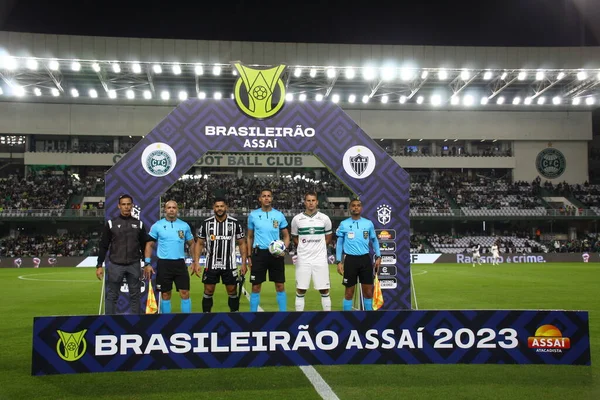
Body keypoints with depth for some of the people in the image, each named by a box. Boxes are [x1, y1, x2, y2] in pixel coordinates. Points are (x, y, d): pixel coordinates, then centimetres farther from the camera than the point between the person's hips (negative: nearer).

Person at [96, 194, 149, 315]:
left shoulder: (139, 224, 6)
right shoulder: (111, 223, 0)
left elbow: (144, 246, 10)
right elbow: (103, 246, 2)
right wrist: (99, 265, -3)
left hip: (134, 266, 2)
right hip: (115, 265, -1)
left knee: (135, 296, 7)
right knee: (112, 296, 3)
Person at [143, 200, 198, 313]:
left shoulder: (185, 226, 4)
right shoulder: (157, 226, 0)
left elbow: (191, 244, 13)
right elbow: (150, 245, 3)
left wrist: (195, 261, 6)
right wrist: (147, 263, -5)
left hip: (180, 263, 1)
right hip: (164, 264, -1)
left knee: (185, 293, -3)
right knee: (165, 294, 7)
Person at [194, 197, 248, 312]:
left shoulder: (235, 223, -2)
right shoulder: (206, 223, 0)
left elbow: (242, 243, 3)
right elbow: (199, 243, 5)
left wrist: (244, 263, -3)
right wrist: (196, 262, -4)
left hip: (229, 265, 0)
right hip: (211, 264, 1)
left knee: (232, 292, 5)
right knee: (208, 291, 4)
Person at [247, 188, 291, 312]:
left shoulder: (279, 215, 3)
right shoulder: (253, 215, 4)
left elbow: (286, 236, 10)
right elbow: (250, 237, 12)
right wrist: (249, 256, 6)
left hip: (276, 254, 0)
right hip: (259, 253, 0)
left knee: (280, 286, 2)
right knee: (256, 287, 3)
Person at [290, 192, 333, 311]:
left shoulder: (324, 218, 2)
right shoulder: (297, 219, 1)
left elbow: (328, 238, 13)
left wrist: (319, 248, 6)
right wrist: (303, 249, 6)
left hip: (320, 259, 0)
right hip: (303, 259, 0)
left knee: (324, 290, 3)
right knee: (300, 290, 3)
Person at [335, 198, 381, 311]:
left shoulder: (368, 223, 5)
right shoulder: (344, 224, 2)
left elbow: (374, 240, 14)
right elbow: (339, 243, 5)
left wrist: (378, 257, 5)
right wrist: (339, 262, -1)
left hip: (365, 259, 2)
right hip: (350, 259, -1)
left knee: (368, 291, 4)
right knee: (349, 292, 4)